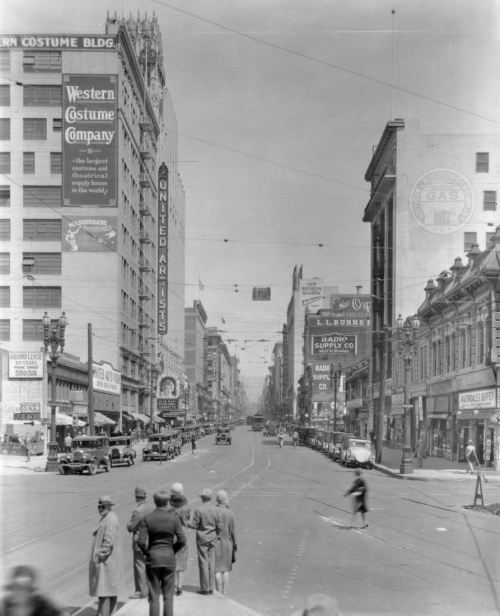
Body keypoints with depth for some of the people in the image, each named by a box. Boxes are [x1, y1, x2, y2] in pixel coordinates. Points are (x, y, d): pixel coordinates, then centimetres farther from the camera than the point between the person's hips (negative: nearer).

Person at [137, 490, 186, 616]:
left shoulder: (147, 519, -7)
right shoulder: (174, 518, -4)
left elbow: (141, 541, -12)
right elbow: (182, 540, -6)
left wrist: (147, 552, 5)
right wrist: (172, 551, 9)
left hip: (153, 558, -1)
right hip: (169, 558, 1)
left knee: (154, 597, 5)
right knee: (168, 596, 8)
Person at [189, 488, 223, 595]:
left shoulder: (199, 510, -14)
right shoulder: (215, 510, -3)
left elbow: (194, 525, -12)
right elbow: (220, 527, 0)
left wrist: (188, 524, 9)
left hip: (202, 539, -4)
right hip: (212, 540, 4)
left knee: (203, 563, 2)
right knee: (211, 563, 9)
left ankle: (205, 588, 5)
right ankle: (211, 588, 13)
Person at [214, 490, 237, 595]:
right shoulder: (229, 512, -6)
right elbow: (232, 530, -2)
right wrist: (234, 543, 8)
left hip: (215, 542, -2)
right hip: (227, 542, 2)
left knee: (217, 569, 3)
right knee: (226, 568, 12)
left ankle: (219, 592, 3)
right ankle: (224, 591, 12)